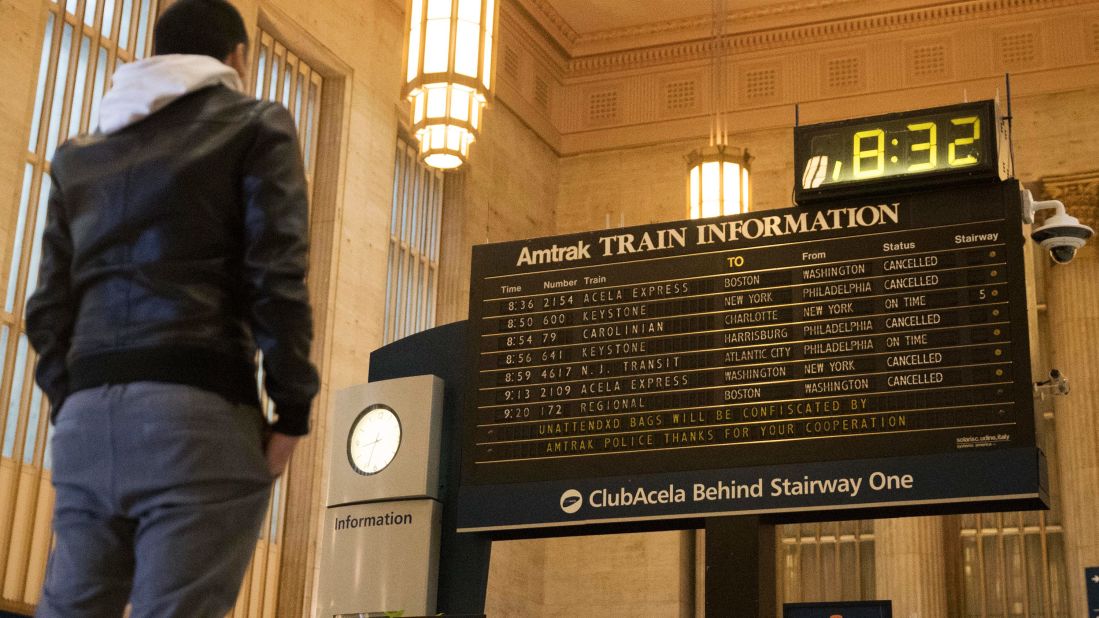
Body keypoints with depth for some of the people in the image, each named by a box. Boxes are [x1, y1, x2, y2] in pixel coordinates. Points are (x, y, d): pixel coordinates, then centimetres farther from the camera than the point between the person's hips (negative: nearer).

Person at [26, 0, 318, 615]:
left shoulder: (80, 153, 21)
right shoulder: (255, 124, 6)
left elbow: (49, 306, 14)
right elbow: (276, 275, -6)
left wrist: (70, 406, 15)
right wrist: (292, 411, -3)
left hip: (88, 416, 5)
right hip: (198, 410, -5)